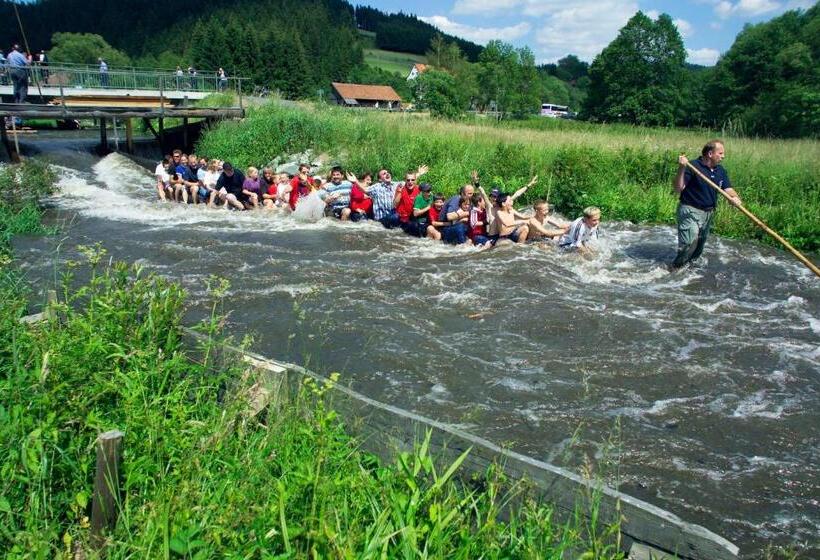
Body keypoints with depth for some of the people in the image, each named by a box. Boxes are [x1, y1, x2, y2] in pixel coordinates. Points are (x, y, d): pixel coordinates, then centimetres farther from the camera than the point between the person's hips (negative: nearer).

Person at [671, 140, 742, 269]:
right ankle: (676, 267, 4)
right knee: (689, 243, -15)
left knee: (700, 244, 18)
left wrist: (735, 197, -23)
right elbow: (678, 188, -20)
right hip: (690, 211, -7)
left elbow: (728, 189, 0)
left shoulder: (721, 170, 5)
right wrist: (681, 169, -34)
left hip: (709, 213, 7)